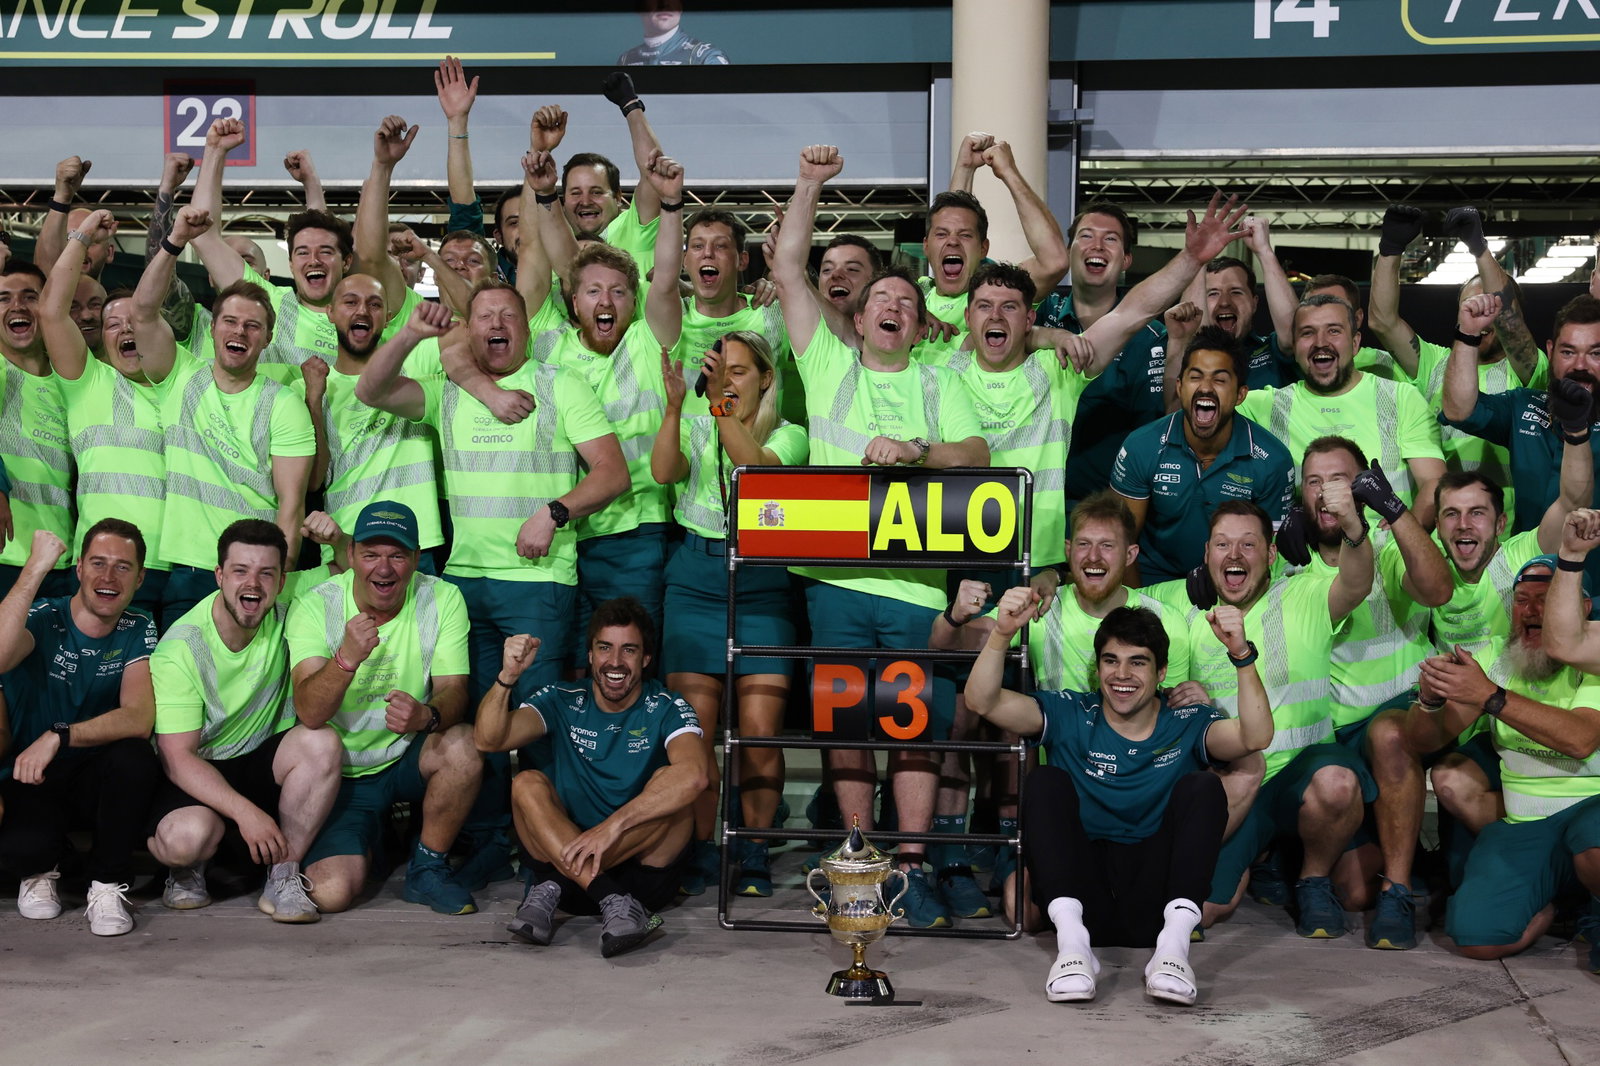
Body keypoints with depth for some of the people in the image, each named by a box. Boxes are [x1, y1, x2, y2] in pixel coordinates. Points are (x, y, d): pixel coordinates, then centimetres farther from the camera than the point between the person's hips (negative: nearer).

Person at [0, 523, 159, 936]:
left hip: (98, 782, 2)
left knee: (133, 757, -32)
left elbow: (138, 719, -18)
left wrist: (58, 737, -31)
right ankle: (41, 868, 7)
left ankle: (107, 886, -11)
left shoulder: (138, 631, -2)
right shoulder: (43, 619, -8)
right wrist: (37, 568, -31)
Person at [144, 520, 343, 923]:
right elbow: (177, 758, -20)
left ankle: (283, 877, -15)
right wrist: (245, 811, -31)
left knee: (322, 743, -29)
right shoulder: (181, 648, -17)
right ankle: (189, 868, 4)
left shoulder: (285, 612, -7)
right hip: (195, 776, -3)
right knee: (186, 836, -36)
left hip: (264, 762, 3)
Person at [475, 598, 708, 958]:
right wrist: (507, 675, -29)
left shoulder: (666, 709, -3)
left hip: (644, 865, -2)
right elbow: (488, 740, -11)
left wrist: (613, 826, -36)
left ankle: (552, 888, -30)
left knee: (670, 784, -25)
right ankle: (613, 903, -37)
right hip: (566, 857, 2)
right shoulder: (562, 702, 4)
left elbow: (694, 775, -26)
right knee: (527, 784, -21)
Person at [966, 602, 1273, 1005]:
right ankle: (1072, 939, -33)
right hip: (1082, 897, 1)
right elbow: (982, 701, -6)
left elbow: (1256, 737, -14)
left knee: (1203, 786, -16)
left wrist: (1242, 655, -28)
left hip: (1155, 903, 0)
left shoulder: (1188, 725, 7)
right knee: (1046, 781, -17)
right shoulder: (1070, 716, 8)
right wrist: (1002, 634, -23)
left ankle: (1174, 943, -32)